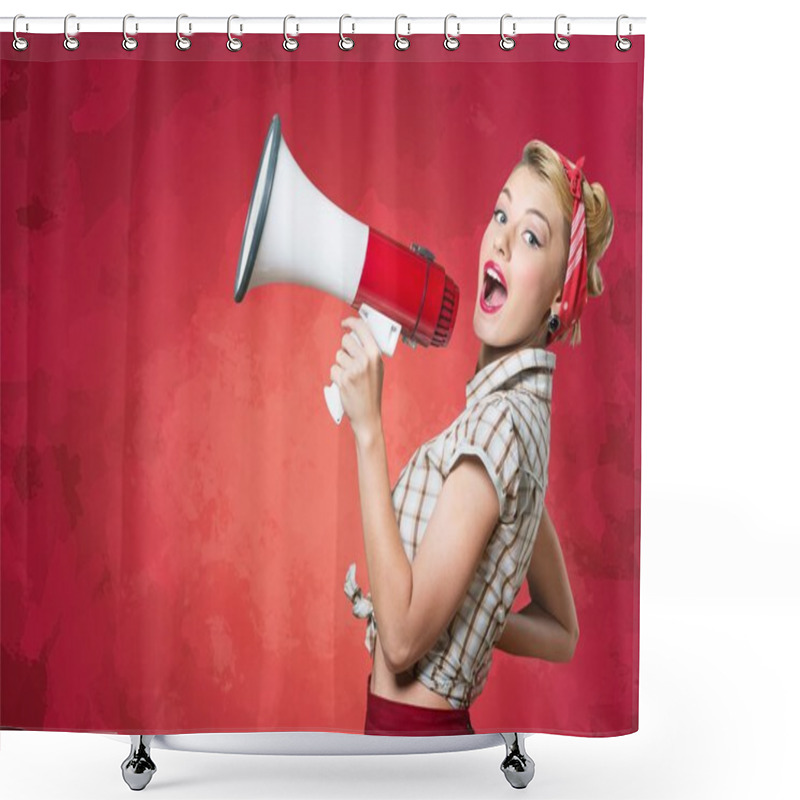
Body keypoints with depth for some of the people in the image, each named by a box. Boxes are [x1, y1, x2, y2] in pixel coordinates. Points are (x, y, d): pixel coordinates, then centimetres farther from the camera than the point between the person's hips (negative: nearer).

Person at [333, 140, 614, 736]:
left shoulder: (499, 423, -23)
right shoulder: (521, 408, 4)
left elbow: (402, 636, -24)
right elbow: (561, 635, 12)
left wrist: (367, 428, -24)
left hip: (413, 727, -8)